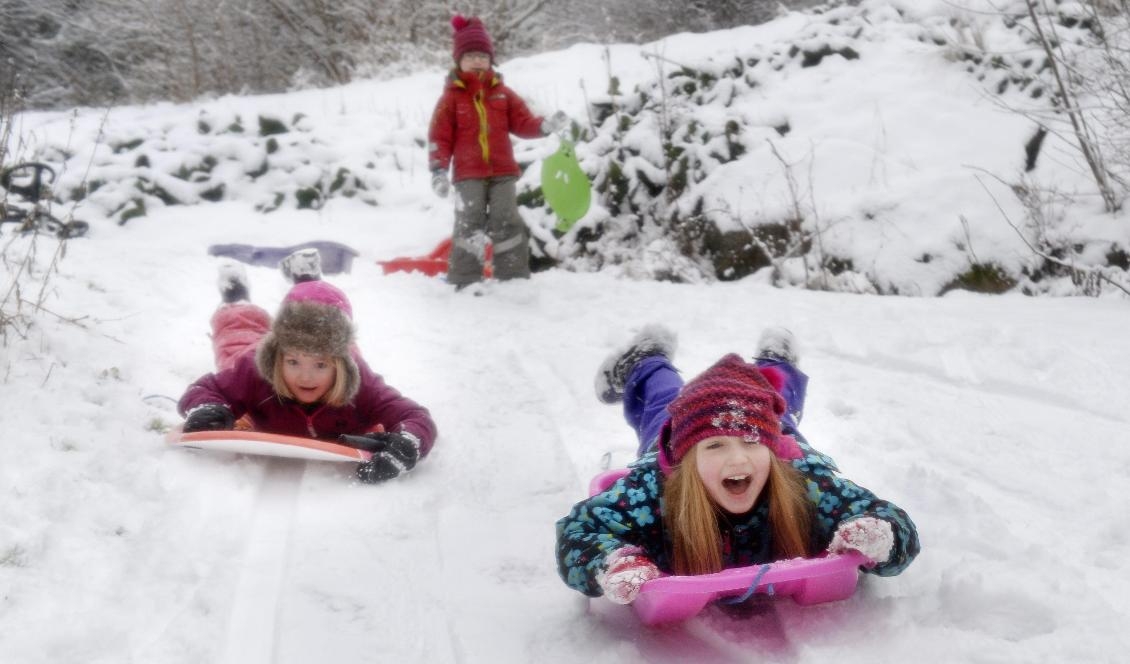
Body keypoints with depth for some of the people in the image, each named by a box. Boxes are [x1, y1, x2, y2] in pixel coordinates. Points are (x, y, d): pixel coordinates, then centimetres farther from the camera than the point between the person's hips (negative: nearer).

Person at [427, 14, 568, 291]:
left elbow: (522, 122, 8)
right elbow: (439, 137, -2)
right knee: (469, 224, -4)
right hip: (468, 174, -2)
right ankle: (466, 282, 2)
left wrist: (545, 125, -12)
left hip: (503, 171, 3)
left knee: (507, 222, 3)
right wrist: (439, 170, -11)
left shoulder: (503, 93, 10)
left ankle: (515, 279, 8)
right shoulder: (451, 97, 1)